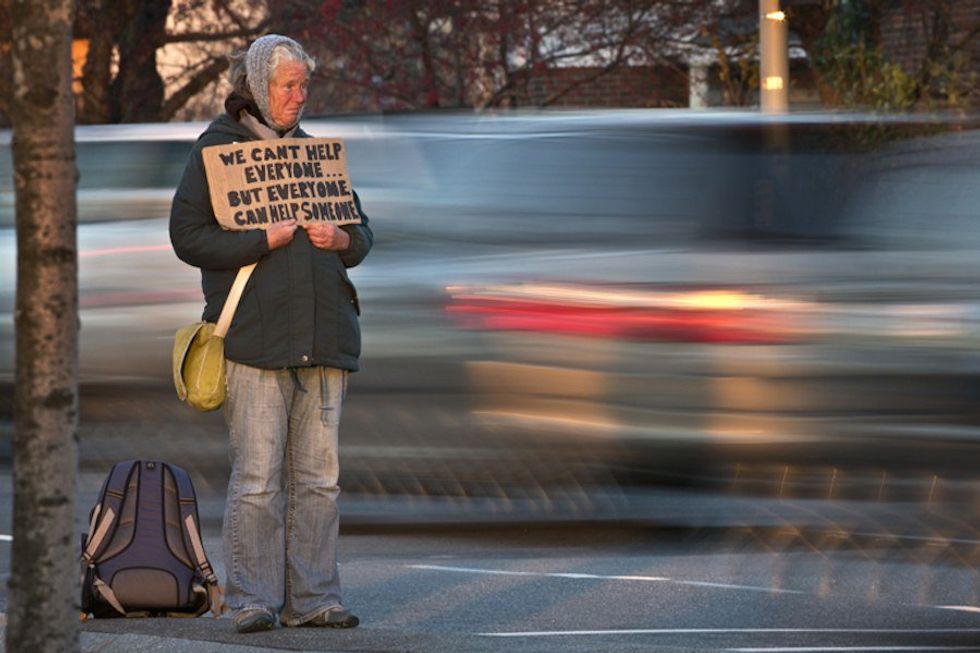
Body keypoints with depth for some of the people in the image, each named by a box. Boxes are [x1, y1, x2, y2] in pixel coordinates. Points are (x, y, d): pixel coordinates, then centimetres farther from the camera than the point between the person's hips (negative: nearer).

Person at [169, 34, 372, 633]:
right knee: (257, 476, -8)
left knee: (318, 475, 4)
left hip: (322, 335, 5)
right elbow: (188, 236, -7)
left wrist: (342, 239, 0)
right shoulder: (216, 150, 2)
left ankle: (312, 599, 8)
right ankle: (252, 600, -3)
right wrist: (267, 239, -14)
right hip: (254, 336, -5)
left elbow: (363, 230, 23)